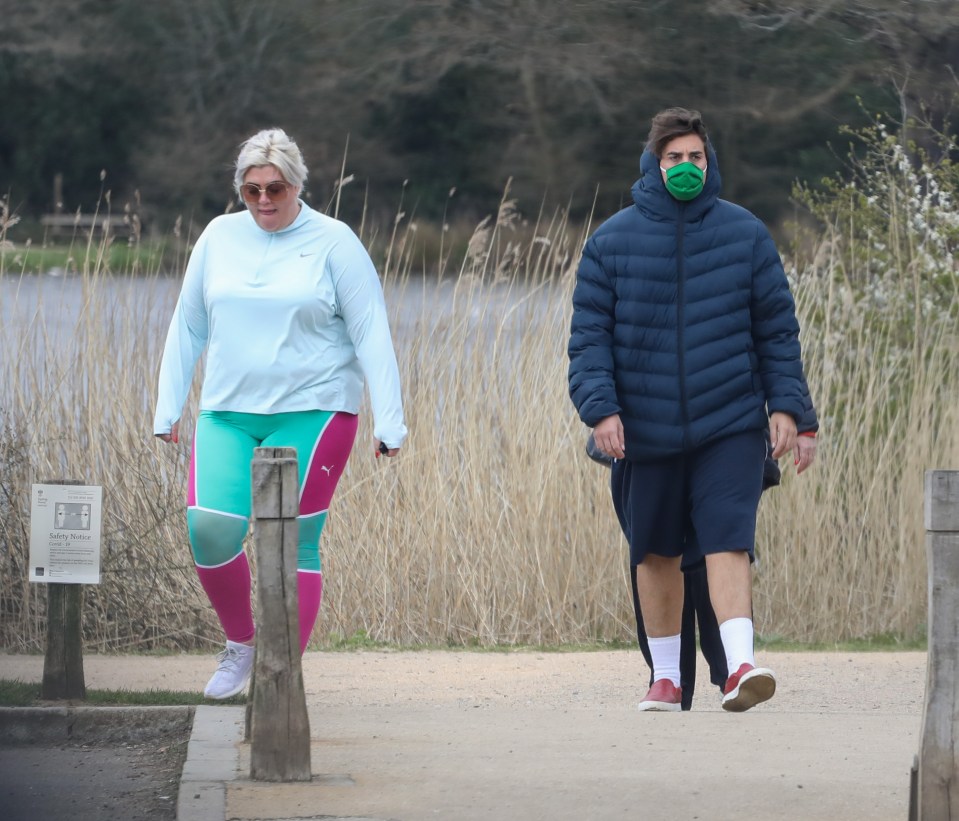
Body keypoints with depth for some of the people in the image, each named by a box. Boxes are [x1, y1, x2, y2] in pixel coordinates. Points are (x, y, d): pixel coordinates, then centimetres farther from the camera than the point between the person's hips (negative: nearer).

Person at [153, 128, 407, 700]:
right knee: (210, 530, -11)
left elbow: (371, 335, -2)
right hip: (227, 412, 3)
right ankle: (240, 643, 13)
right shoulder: (219, 237, 9)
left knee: (294, 546, -6)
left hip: (313, 412, -3)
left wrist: (389, 421, -7)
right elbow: (188, 327, 17)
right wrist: (168, 408, 14)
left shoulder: (334, 243, -1)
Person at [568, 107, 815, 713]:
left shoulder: (745, 234, 2)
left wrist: (786, 405, -1)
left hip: (730, 425, -1)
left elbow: (778, 327, 6)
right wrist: (599, 407, -13)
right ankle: (666, 676, 23)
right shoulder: (611, 241, 0)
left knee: (727, 543, -16)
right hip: (645, 432, 1)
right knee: (656, 553, 11)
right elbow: (589, 333, -1)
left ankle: (740, 664, -25)